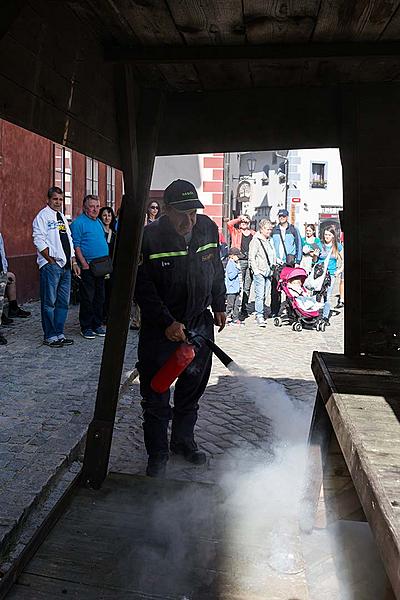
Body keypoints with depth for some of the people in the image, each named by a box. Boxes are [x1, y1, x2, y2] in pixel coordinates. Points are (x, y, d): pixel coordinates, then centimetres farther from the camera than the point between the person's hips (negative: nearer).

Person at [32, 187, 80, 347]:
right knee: (49, 302, -2)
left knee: (63, 302, 10)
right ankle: (50, 337, 6)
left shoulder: (62, 217, 20)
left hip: (65, 266, 8)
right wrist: (51, 260, -13)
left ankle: (59, 334, 19)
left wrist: (73, 262, 13)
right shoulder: (43, 215, -4)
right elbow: (39, 241, -12)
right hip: (50, 266, -8)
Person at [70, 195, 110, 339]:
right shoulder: (78, 223, -7)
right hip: (87, 267, -8)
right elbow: (76, 245, -13)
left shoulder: (99, 221, 17)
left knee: (100, 297, 12)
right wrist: (84, 263, -18)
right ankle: (86, 327, 6)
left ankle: (97, 324, 22)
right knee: (87, 298, -3)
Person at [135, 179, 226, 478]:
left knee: (193, 387, 16)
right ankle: (157, 453, 20)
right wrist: (168, 323, -23)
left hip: (200, 322, 5)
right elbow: (143, 288, -18)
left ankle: (183, 439, 36)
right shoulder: (149, 237, -18)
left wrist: (219, 305, 15)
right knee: (156, 394, 2)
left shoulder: (208, 228, -2)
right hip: (160, 327, -4)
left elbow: (217, 269, 13)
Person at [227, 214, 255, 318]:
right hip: (240, 261, -3)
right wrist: (239, 219, 3)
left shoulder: (253, 234, 16)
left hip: (251, 262, 3)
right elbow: (229, 223, -7)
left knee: (247, 287, 6)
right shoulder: (236, 232, 10)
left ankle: (244, 309, 13)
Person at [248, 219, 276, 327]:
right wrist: (255, 270, -13)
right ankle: (259, 316, -9)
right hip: (259, 272, -7)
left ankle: (259, 314, 17)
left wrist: (273, 267, 16)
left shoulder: (270, 240, 18)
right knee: (260, 295, -11)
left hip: (268, 272, 7)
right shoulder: (256, 240, -4)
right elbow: (251, 257, -8)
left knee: (265, 295, 7)